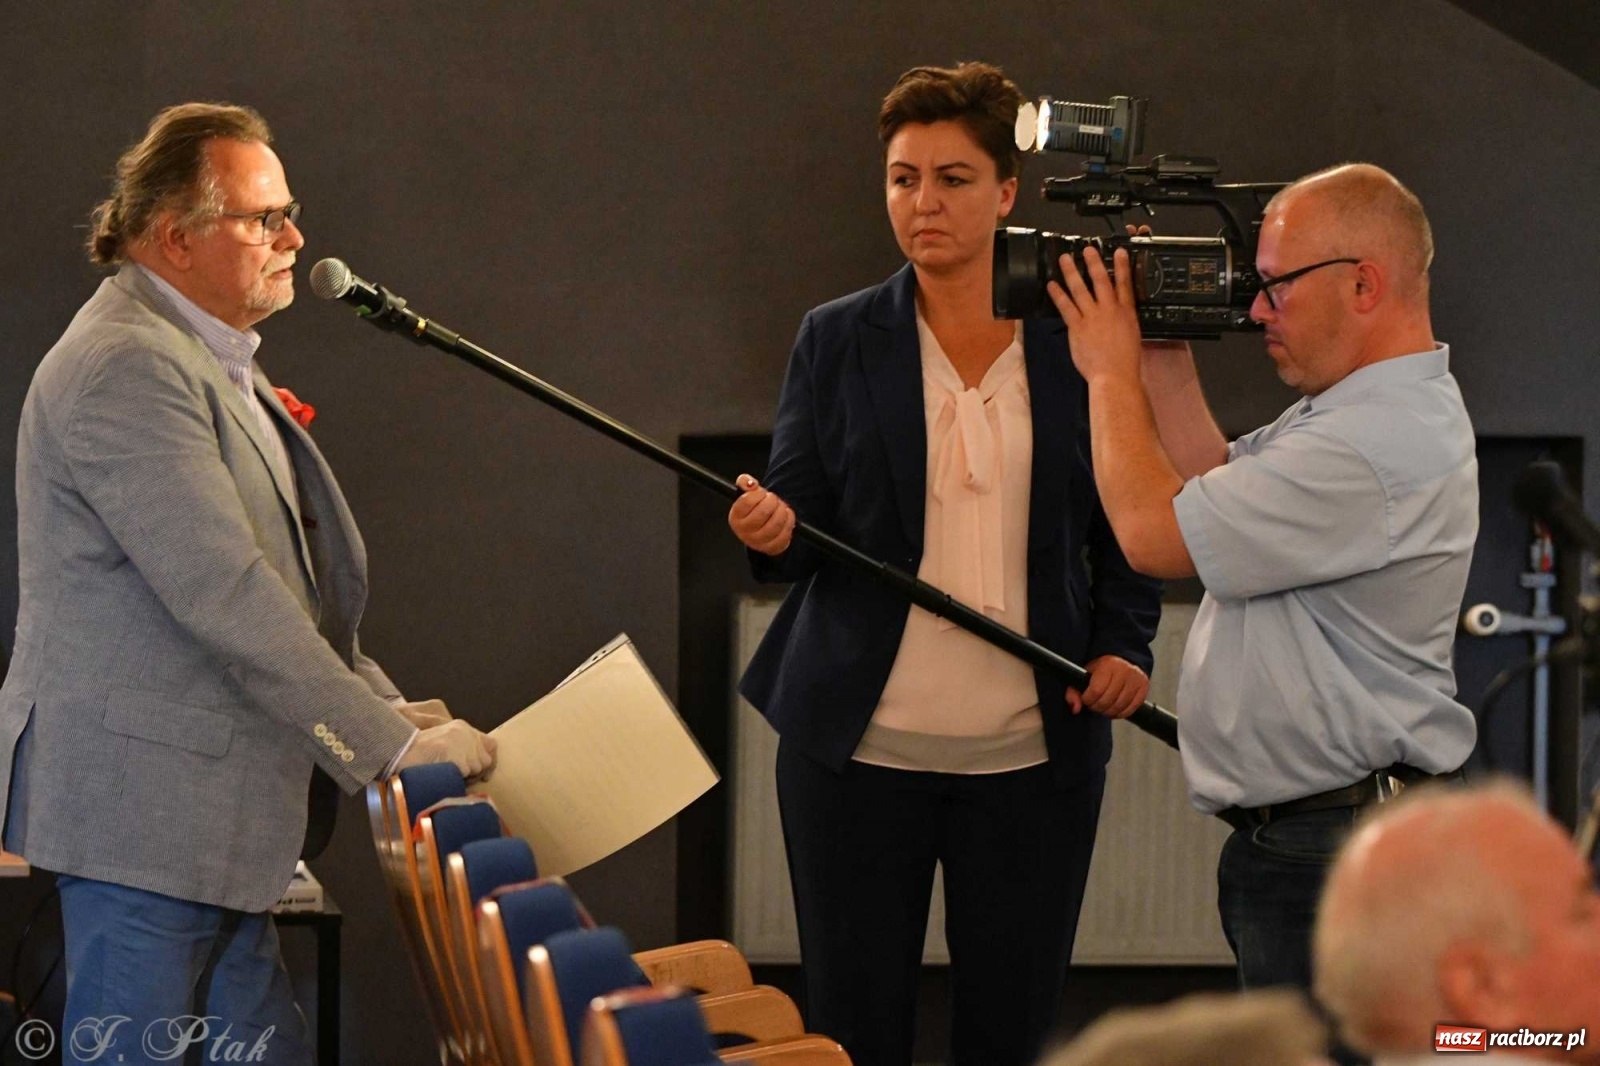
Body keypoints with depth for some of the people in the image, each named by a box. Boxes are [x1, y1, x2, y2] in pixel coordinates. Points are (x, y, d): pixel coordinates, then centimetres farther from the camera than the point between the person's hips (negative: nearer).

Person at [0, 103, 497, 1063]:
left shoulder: (214, 365, 18)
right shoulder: (125, 368, -17)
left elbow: (287, 582, 22)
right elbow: (222, 592, -24)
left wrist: (382, 704, 9)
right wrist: (386, 742, -21)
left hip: (214, 817, 11)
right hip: (144, 805, -11)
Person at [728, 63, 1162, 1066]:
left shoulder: (1076, 341, 3)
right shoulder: (838, 340, 4)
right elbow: (800, 514, 3)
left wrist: (1126, 644, -6)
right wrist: (772, 531, -20)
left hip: (1032, 752, 0)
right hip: (862, 747, 0)